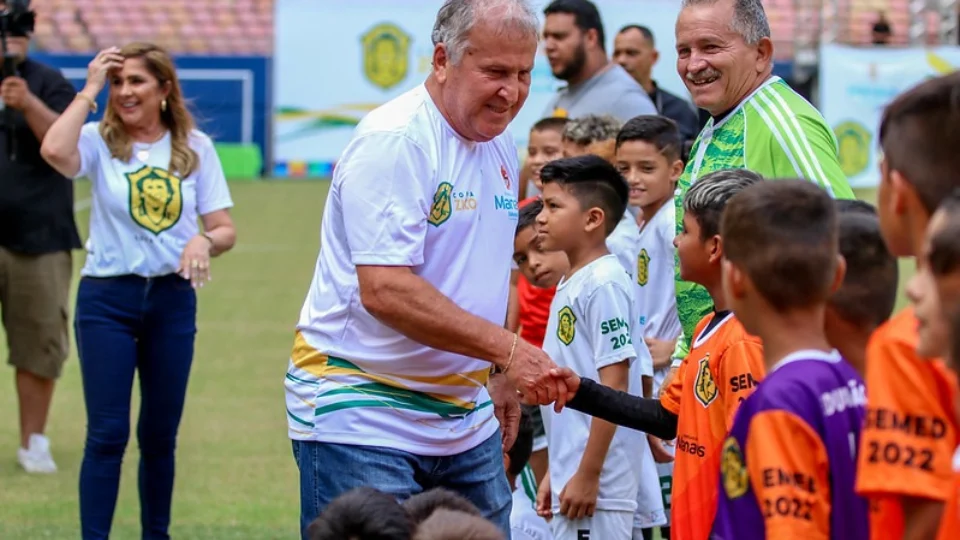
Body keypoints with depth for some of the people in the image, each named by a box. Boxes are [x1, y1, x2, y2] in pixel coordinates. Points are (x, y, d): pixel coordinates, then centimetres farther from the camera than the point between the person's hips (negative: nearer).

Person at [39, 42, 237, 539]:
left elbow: (224, 229, 4)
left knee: (160, 434, 11)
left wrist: (204, 241, -20)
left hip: (172, 299, 3)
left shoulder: (195, 148, 3)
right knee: (108, 433, -6)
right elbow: (55, 151, -28)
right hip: (107, 298, -3)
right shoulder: (100, 142, -4)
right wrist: (89, 89, -18)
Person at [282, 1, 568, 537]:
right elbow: (384, 290, -26)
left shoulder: (501, 145, 11)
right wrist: (507, 350, -28)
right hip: (361, 415, -8)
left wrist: (500, 379, 16)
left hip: (467, 423, 8)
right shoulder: (394, 141, -17)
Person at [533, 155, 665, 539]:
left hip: (598, 483, -10)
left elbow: (614, 386, -18)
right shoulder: (569, 285, 13)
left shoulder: (604, 284, -14)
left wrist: (587, 475, -19)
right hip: (571, 473, 10)